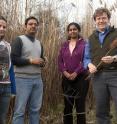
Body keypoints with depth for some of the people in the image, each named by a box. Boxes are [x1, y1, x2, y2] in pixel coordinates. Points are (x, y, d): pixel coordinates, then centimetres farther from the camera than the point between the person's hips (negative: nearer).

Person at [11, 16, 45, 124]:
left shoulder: (39, 43, 19)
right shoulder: (19, 40, -3)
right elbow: (13, 59, -13)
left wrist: (42, 62, 2)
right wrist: (31, 61, -14)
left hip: (38, 79, 7)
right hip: (23, 79, -6)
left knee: (35, 109, 11)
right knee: (20, 110, -2)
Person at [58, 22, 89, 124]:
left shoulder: (84, 44, 1)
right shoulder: (64, 45, 12)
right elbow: (60, 61, 7)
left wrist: (76, 73, -16)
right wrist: (65, 72, -10)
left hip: (81, 78, -3)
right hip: (67, 78, 4)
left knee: (80, 104, -4)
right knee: (67, 105, 6)